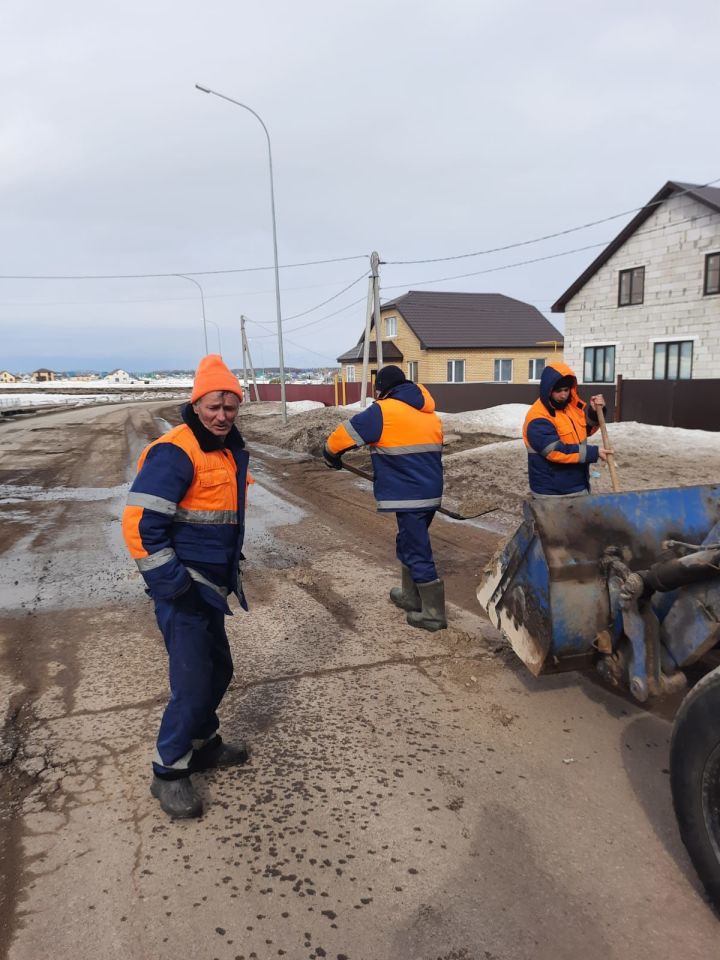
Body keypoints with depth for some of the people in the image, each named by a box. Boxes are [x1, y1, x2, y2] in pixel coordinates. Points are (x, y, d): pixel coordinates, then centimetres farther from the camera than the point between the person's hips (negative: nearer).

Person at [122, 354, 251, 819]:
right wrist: (171, 583, -21)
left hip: (211, 587, 9)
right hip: (183, 590, -9)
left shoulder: (230, 450, 9)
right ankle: (169, 772, 18)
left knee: (218, 669, 19)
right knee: (192, 682, -3)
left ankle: (204, 743, 40)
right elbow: (140, 522, -23)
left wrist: (231, 567, 20)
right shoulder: (175, 452, -19)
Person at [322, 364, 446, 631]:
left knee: (417, 552, -1)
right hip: (430, 492, 8)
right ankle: (411, 596, 35)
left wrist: (331, 454, 16)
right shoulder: (429, 414, 14)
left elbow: (346, 433, -3)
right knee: (409, 544, 23)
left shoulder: (383, 411, -9)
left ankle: (433, 613, 5)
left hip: (408, 496, -8)